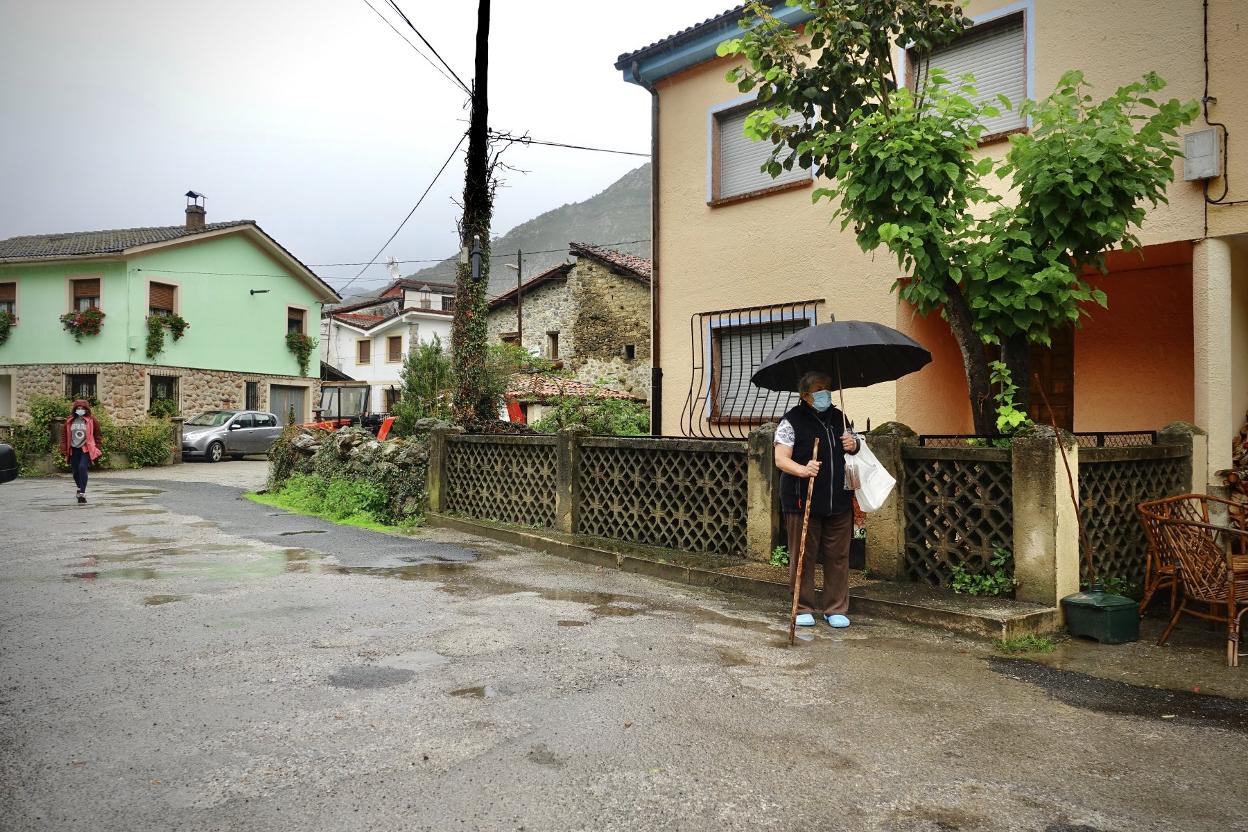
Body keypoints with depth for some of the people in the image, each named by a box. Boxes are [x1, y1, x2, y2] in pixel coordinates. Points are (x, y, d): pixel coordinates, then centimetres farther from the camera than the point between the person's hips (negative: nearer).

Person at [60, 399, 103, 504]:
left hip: (86, 449, -4)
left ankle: (82, 493, -21)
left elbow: (98, 436, 4)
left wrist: (97, 449, -1)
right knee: (75, 472, 9)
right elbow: (64, 436, 12)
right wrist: (64, 451, 6)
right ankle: (80, 488, 36)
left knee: (82, 468, -22)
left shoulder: (91, 421, 0)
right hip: (73, 450, 4)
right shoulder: (69, 421, 7)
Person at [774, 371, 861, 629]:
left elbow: (851, 447, 28)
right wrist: (803, 470, -32)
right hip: (802, 501, -5)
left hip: (839, 501, 5)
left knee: (838, 556, 8)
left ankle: (836, 609, 20)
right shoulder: (792, 421, -5)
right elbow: (781, 459, -12)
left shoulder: (838, 417, 13)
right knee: (803, 556, 4)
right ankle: (803, 609, 17)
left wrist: (853, 445, 3)